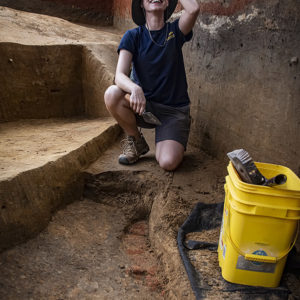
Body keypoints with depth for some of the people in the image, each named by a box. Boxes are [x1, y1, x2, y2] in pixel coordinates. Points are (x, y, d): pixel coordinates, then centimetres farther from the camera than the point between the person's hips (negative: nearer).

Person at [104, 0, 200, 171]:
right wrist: (135, 89, -38)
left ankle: (173, 144, 14)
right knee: (112, 94, -30)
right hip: (144, 105, 2)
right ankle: (136, 141, -3)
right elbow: (120, 75, -15)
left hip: (175, 110, -1)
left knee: (168, 163, -24)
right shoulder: (133, 36, -1)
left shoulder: (175, 30, 1)